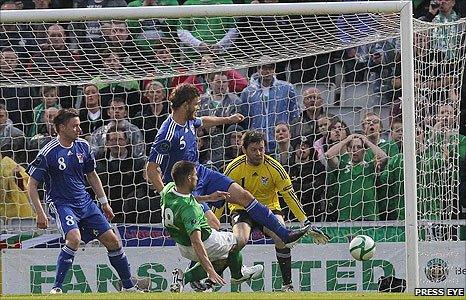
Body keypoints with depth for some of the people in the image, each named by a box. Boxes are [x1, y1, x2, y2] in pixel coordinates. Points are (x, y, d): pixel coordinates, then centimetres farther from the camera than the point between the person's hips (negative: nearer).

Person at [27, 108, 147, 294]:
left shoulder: (83, 146, 4)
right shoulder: (48, 153, -14)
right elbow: (32, 185, -9)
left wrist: (104, 203, 19)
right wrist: (40, 214, -16)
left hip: (85, 202, 6)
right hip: (61, 203, -6)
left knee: (112, 240, 3)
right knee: (74, 238, -31)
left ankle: (129, 287, 18)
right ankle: (56, 288, -22)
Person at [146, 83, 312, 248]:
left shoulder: (188, 120, 0)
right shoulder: (168, 134, -26)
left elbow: (203, 121, 27)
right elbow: (152, 170, -24)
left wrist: (228, 119, 41)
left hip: (202, 173, 9)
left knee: (243, 195, 4)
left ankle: (284, 234, 10)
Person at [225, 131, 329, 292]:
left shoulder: (274, 167, -13)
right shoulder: (235, 168, -13)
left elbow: (290, 196, -9)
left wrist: (307, 223, -13)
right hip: (242, 209, -1)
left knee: (282, 238, -28)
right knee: (239, 240, -32)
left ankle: (287, 284, -17)